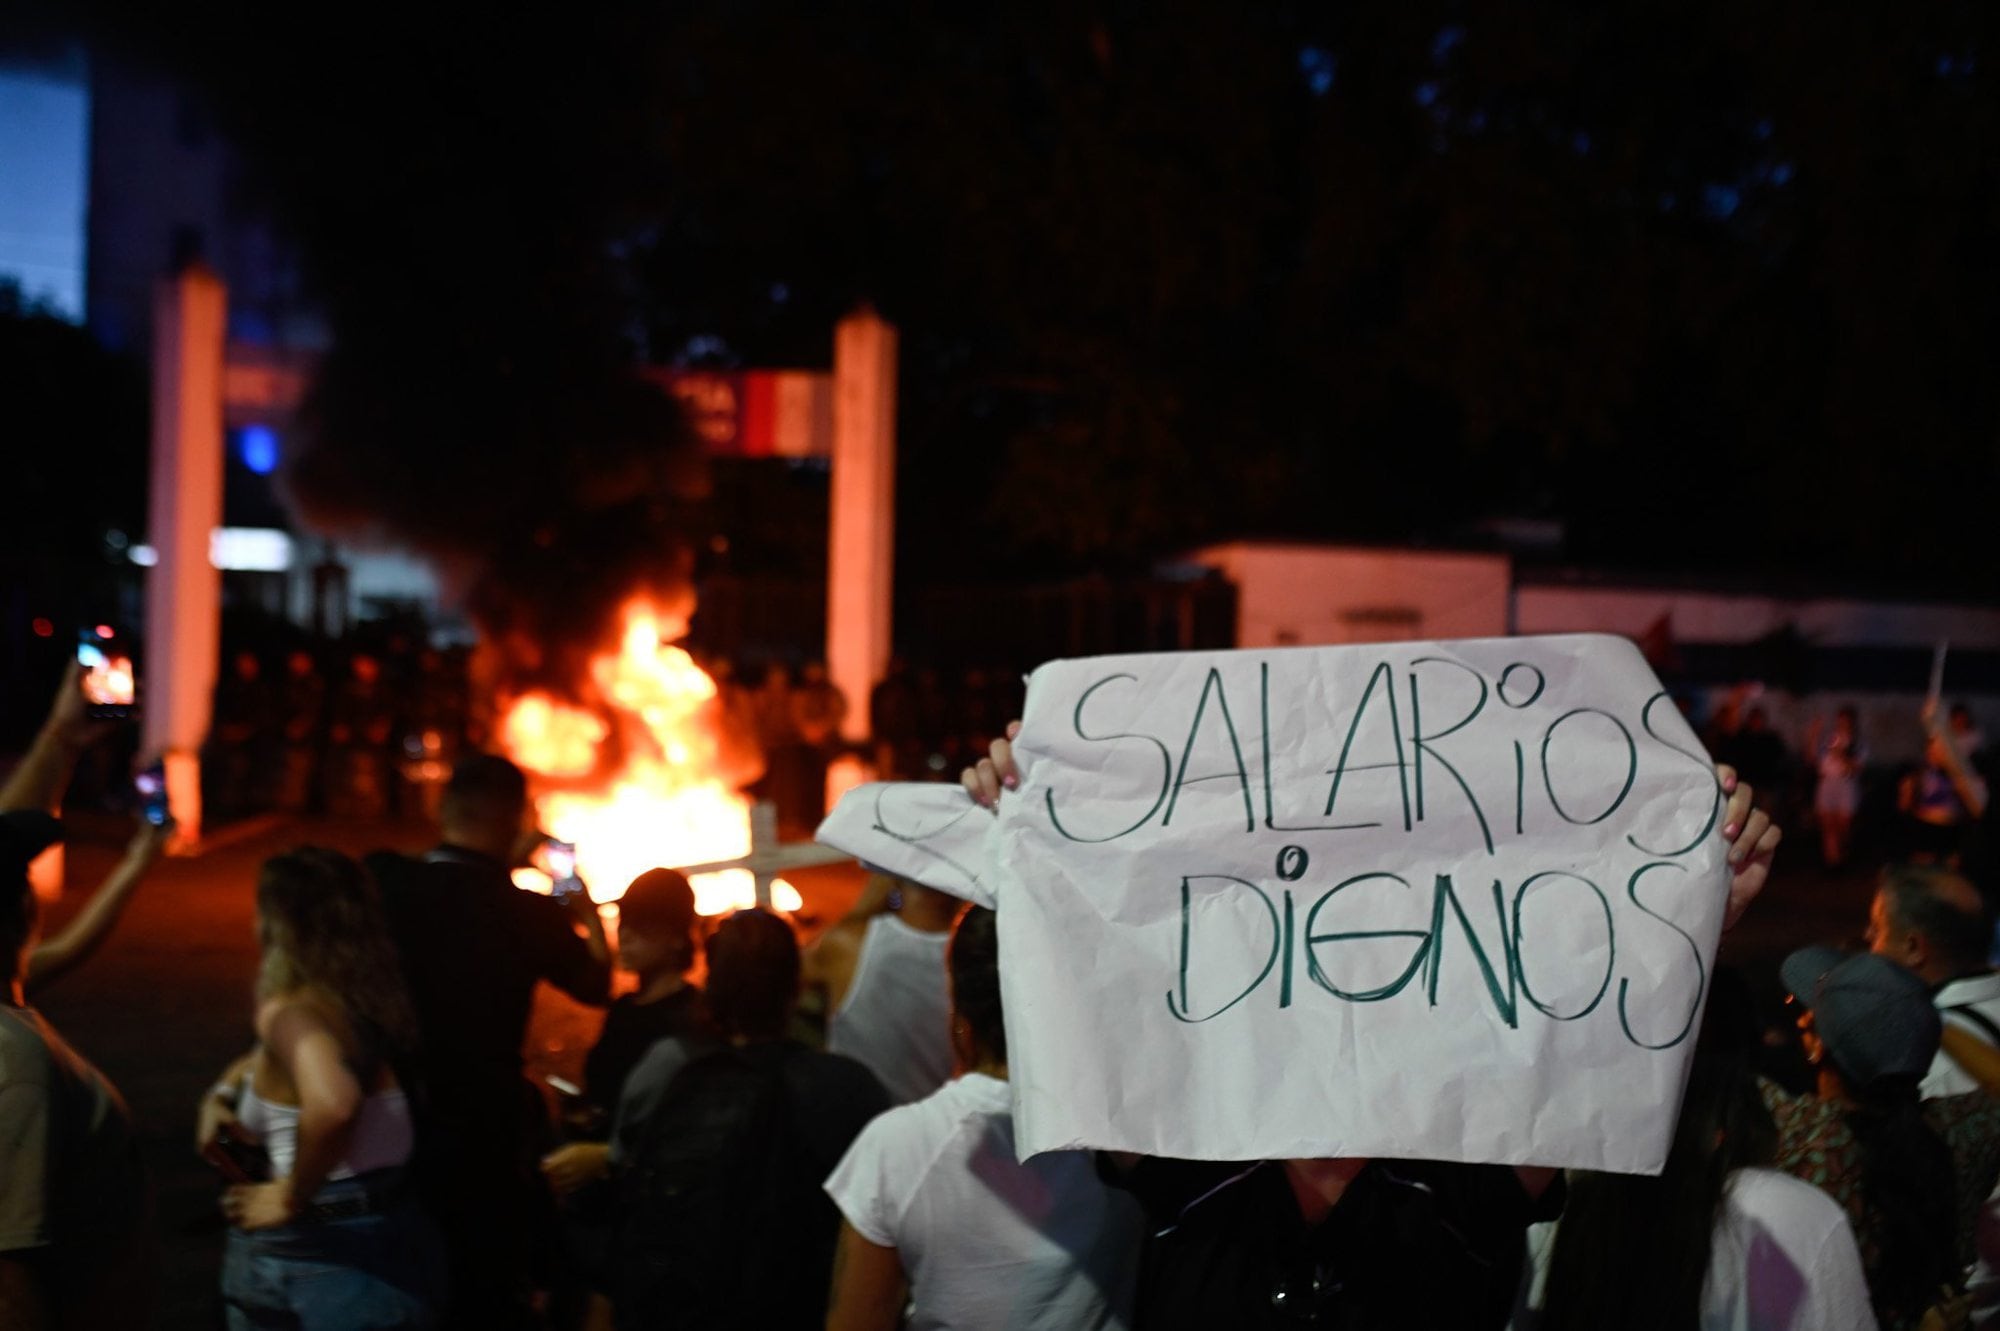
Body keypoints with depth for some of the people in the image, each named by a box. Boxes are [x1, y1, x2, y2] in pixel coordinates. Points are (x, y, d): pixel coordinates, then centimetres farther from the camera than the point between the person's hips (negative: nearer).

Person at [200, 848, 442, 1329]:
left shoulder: (289, 1010, -18)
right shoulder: (359, 1000, 6)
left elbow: (331, 1104, -39)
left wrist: (292, 1198, -24)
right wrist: (222, 1092, 16)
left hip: (324, 1251, -7)